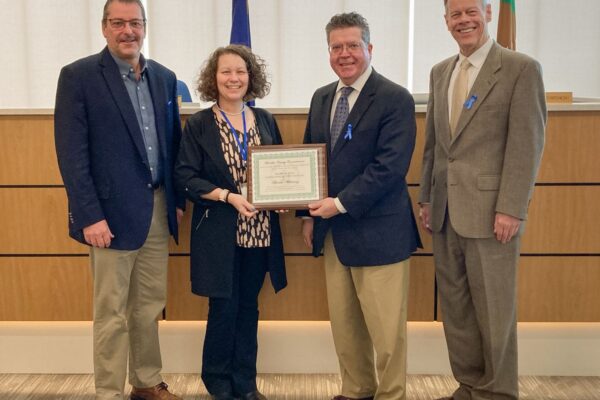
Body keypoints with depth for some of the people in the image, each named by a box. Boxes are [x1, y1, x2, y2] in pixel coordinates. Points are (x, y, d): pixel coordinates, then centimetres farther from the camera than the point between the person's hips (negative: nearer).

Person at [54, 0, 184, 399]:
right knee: (112, 313, 4)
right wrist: (90, 216, -16)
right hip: (112, 211, -5)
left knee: (150, 306, 15)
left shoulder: (164, 77, 10)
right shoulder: (78, 76, -6)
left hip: (158, 209, 5)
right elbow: (71, 153, -11)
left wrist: (178, 199, 10)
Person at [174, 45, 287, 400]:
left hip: (259, 231, 4)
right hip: (219, 232, -3)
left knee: (248, 308, 12)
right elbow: (185, 176, -8)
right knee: (224, 309, 3)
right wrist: (228, 196, -19)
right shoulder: (199, 124, -4)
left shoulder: (265, 120, 7)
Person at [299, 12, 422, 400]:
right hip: (333, 230, 6)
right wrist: (310, 215, 10)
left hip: (377, 232, -6)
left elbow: (390, 167, -18)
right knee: (343, 323, 14)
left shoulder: (396, 99, -10)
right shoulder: (321, 98, 11)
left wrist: (341, 204, -18)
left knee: (385, 327, 3)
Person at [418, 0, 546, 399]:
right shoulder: (440, 72, 15)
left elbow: (528, 144, -10)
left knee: (493, 307, 4)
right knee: (455, 305, 11)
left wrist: (510, 209, -15)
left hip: (490, 209, -6)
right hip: (446, 211, 6)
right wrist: (427, 198, 12)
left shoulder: (521, 68, -4)